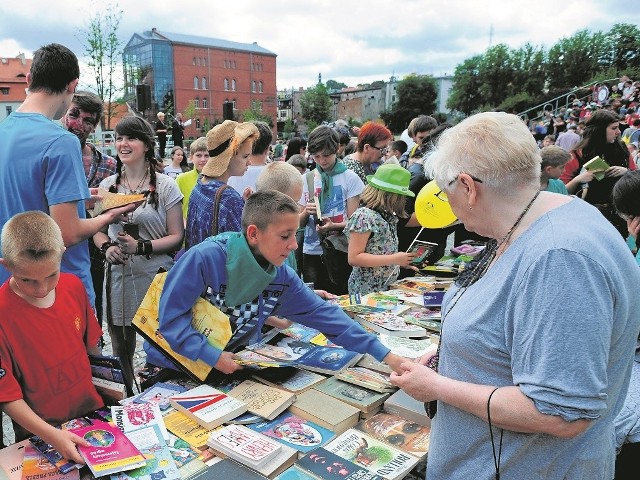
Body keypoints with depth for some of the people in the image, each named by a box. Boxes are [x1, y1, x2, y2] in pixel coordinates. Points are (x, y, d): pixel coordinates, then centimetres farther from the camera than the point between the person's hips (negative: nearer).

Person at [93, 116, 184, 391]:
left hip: (155, 277, -3)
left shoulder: (165, 186, -2)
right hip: (118, 277, 4)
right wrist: (106, 247, -5)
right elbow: (98, 230, 17)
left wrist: (141, 247, -18)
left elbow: (177, 236, -4)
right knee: (120, 351, 14)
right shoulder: (107, 185, 9)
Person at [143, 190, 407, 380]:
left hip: (231, 366, 4)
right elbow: (171, 316, -22)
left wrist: (384, 354, -12)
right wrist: (213, 357, -25)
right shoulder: (205, 258, -28)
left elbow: (324, 314, -9)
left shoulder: (281, 277, -11)